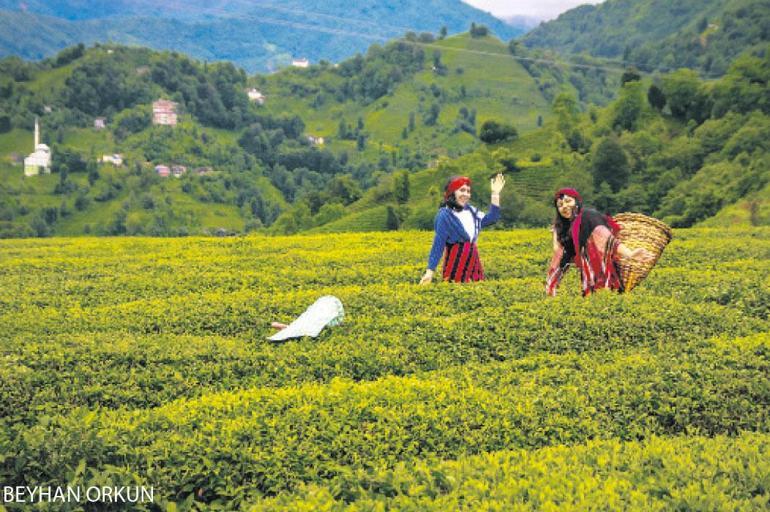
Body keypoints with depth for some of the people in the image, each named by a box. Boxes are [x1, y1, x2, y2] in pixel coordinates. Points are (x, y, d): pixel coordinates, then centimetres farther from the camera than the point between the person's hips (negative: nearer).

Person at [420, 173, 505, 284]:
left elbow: (491, 218, 15)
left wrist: (495, 194, 11)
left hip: (474, 263, 7)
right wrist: (430, 272, -15)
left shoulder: (470, 210, 10)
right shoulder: (445, 215, -9)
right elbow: (438, 245, -10)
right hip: (456, 266, -7)